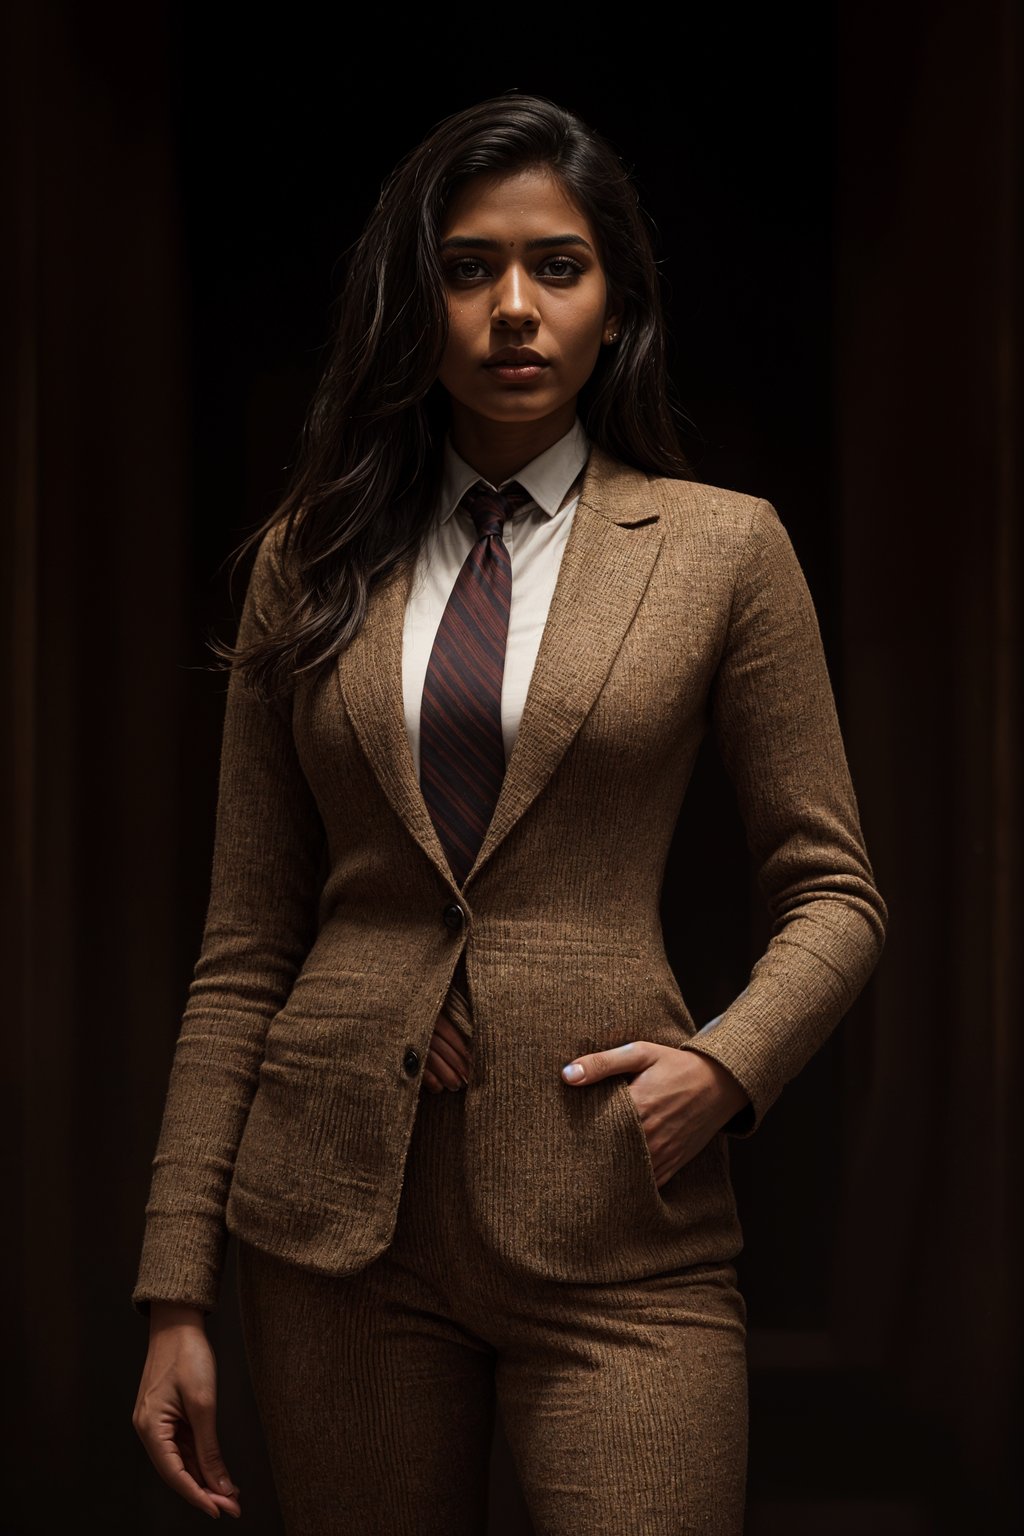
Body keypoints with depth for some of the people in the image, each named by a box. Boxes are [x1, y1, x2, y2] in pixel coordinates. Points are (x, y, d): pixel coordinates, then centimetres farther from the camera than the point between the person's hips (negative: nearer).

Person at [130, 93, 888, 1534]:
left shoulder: (722, 546, 4)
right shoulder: (312, 560, 9)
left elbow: (833, 891, 8)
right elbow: (247, 947, 8)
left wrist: (731, 1063, -12)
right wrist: (177, 1287, 4)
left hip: (612, 1220, -2)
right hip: (338, 1202, 2)